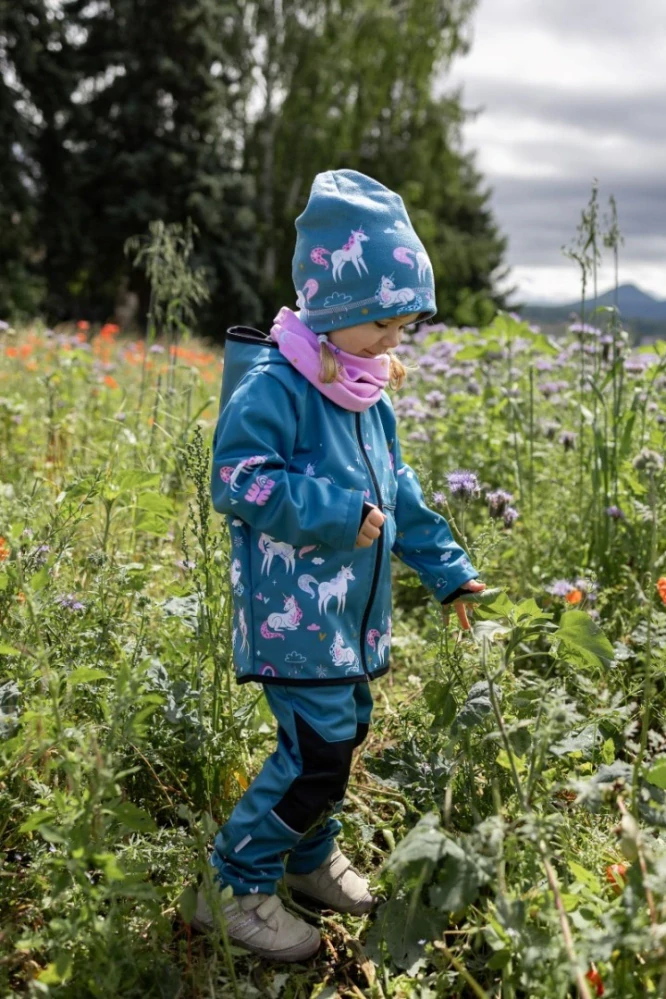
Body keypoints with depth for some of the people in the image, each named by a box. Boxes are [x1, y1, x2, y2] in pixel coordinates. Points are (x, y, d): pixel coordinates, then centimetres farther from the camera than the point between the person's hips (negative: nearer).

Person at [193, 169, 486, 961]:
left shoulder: (369, 396, 10)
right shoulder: (272, 384, -17)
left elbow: (399, 493, 19)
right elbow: (238, 483, -22)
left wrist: (446, 568, 17)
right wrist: (339, 513, -23)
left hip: (353, 617, 9)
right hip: (294, 619, -9)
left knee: (343, 736, 18)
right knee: (317, 756, -9)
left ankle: (310, 860, 40)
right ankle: (233, 889, 9)